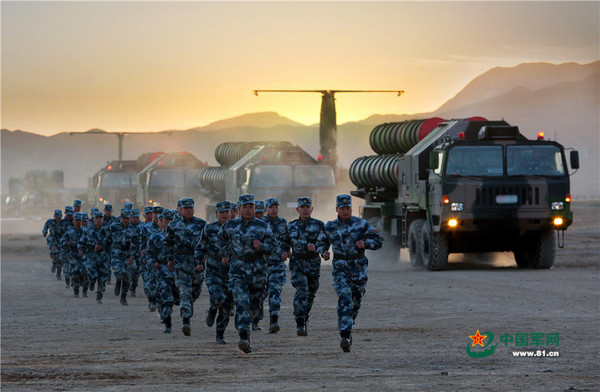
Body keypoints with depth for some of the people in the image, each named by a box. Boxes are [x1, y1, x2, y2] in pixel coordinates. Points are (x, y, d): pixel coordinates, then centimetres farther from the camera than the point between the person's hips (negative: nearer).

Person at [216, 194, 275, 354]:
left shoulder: (263, 226, 2)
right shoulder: (230, 225, 6)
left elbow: (272, 246, -1)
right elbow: (221, 238, 25)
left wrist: (261, 246, -21)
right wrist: (224, 255, 17)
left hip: (257, 270, 1)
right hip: (237, 269, -1)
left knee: (254, 305, 10)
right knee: (241, 303, -17)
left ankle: (242, 322, 42)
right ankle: (244, 338, -25)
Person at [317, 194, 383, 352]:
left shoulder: (361, 224, -1)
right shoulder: (330, 227, 4)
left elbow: (378, 240, 1)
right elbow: (321, 243, 19)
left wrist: (365, 243, -19)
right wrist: (324, 252, -4)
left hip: (359, 268, 1)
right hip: (340, 268, -1)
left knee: (355, 303, 11)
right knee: (344, 300, -19)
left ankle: (347, 330, 36)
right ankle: (345, 336, -29)